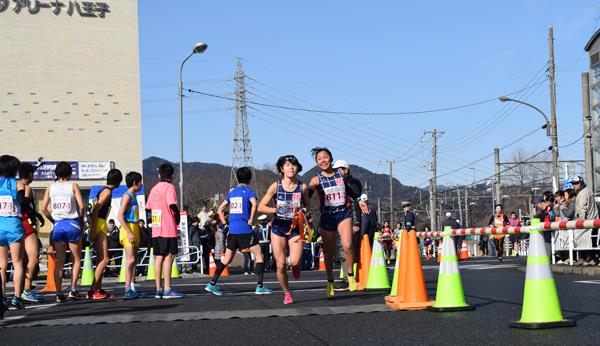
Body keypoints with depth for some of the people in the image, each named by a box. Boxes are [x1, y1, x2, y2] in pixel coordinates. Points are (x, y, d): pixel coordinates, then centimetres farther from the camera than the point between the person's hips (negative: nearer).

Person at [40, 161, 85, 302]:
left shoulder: (50, 187, 6)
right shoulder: (73, 186, -2)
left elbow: (44, 209, 0)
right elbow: (82, 206, -10)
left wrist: (53, 220, 12)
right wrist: (81, 219, 6)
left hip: (58, 225, 3)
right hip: (73, 224, -3)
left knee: (59, 261, 6)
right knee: (77, 259, 9)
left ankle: (59, 293, 2)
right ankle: (73, 290, 0)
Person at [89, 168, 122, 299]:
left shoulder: (104, 190, 18)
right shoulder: (107, 191, -10)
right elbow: (96, 210, -18)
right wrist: (93, 230, -22)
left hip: (99, 225, 10)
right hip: (99, 225, -10)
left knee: (101, 259, 13)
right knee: (104, 259, -12)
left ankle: (99, 289, 17)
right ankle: (92, 291, -14)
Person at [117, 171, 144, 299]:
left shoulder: (133, 196, 18)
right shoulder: (127, 196, -10)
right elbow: (120, 216, -18)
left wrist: (138, 231, 23)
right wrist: (129, 232, -22)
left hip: (134, 230, 10)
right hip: (128, 229, -10)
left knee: (133, 260, 9)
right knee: (130, 259, -15)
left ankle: (132, 288, 12)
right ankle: (128, 289, -18)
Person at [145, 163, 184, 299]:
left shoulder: (154, 188, 15)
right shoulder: (169, 187, -6)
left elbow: (148, 209, 16)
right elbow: (172, 205, -19)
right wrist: (177, 216, -4)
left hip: (156, 230, 7)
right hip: (168, 229, -7)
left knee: (159, 257, 8)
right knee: (169, 256, -6)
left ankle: (159, 289, 10)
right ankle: (167, 289, -10)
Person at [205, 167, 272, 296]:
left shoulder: (232, 192, 15)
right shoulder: (249, 191, -3)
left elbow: (220, 210, 18)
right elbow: (254, 204, -23)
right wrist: (250, 221, -15)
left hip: (232, 231, 6)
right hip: (245, 230, -6)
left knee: (227, 258, 13)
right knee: (259, 255, 3)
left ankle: (212, 284, 9)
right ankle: (260, 286, -3)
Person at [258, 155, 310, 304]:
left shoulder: (302, 187, -5)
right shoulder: (275, 186, -7)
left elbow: (306, 205, 13)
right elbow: (261, 207, -4)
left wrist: (302, 212, -8)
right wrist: (277, 210, -17)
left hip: (295, 228, 0)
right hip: (278, 227, 0)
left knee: (294, 261, -19)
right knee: (280, 265, -2)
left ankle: (296, 266, 20)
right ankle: (287, 294, 20)